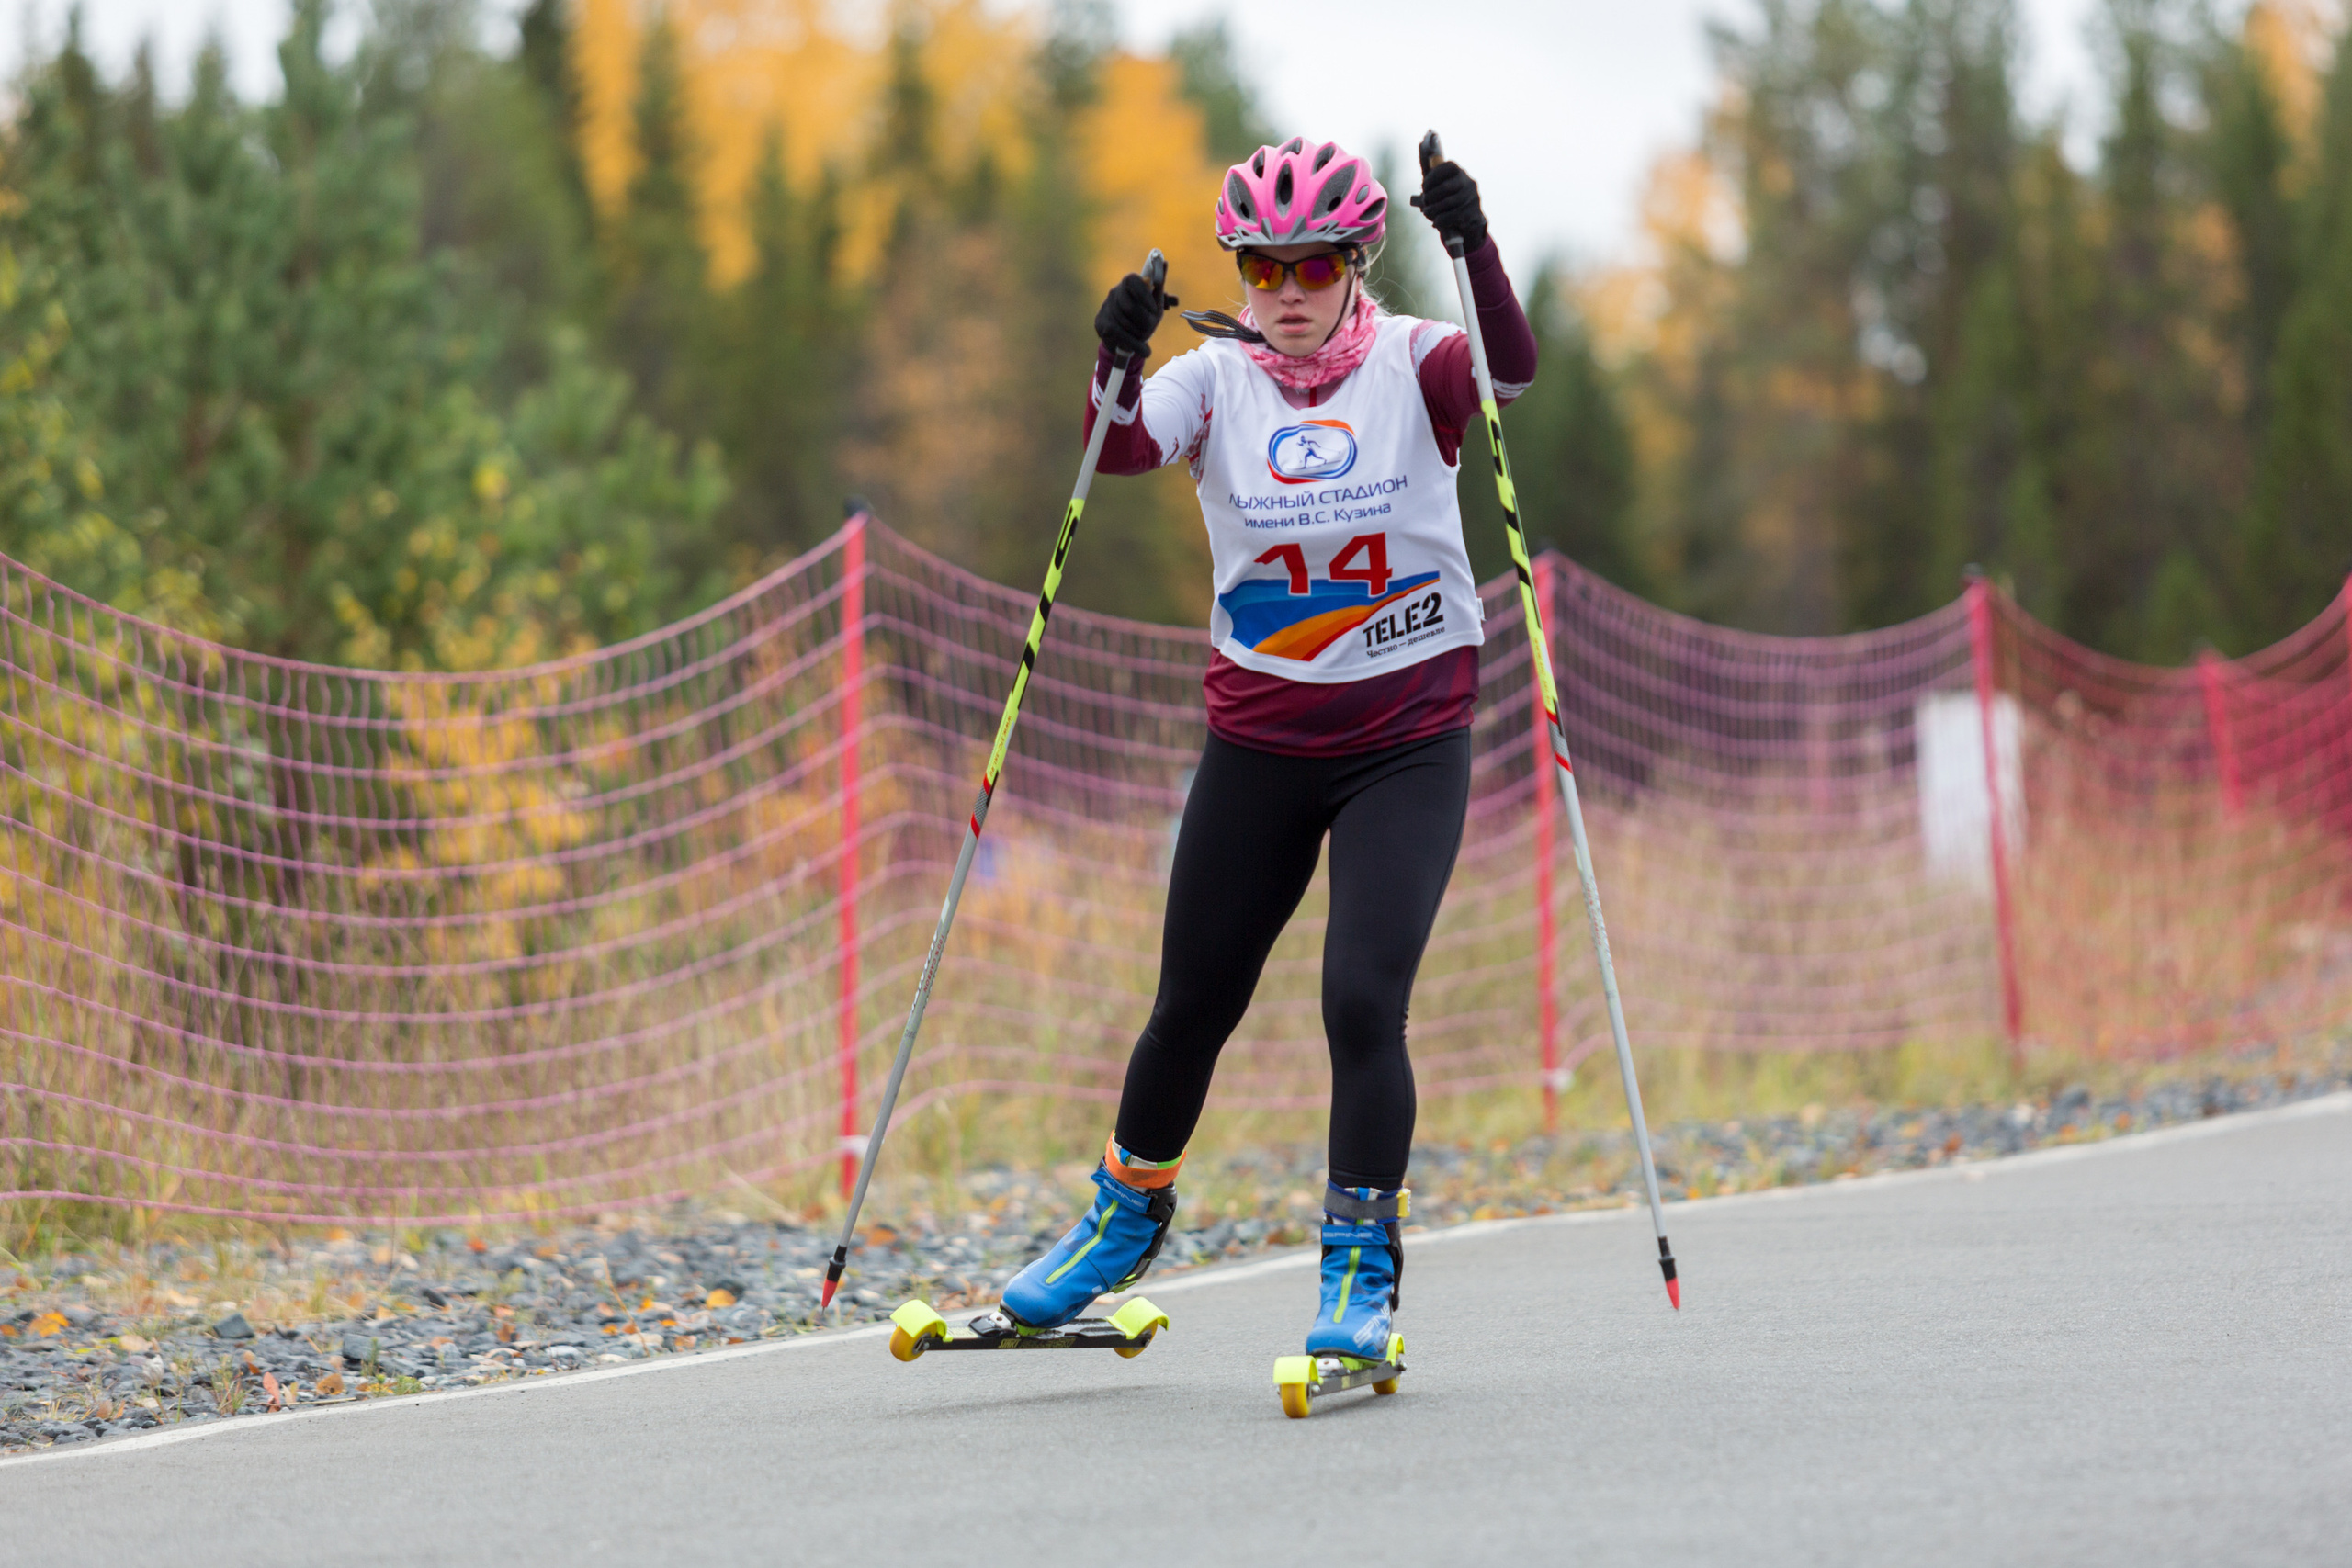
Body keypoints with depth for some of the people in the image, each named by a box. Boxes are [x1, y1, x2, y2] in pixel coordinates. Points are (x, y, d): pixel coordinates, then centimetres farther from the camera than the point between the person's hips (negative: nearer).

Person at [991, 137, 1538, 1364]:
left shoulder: (1411, 366, -8)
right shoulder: (1217, 379, -4)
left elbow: (1511, 369, -29)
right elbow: (1124, 451, -22)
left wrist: (1475, 250, -45)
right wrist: (1116, 368, -43)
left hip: (1408, 740, -2)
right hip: (1259, 740, 2)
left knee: (1362, 999, -16)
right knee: (1194, 1004, 12)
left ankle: (1361, 1273, -3)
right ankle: (1128, 1211, 38)